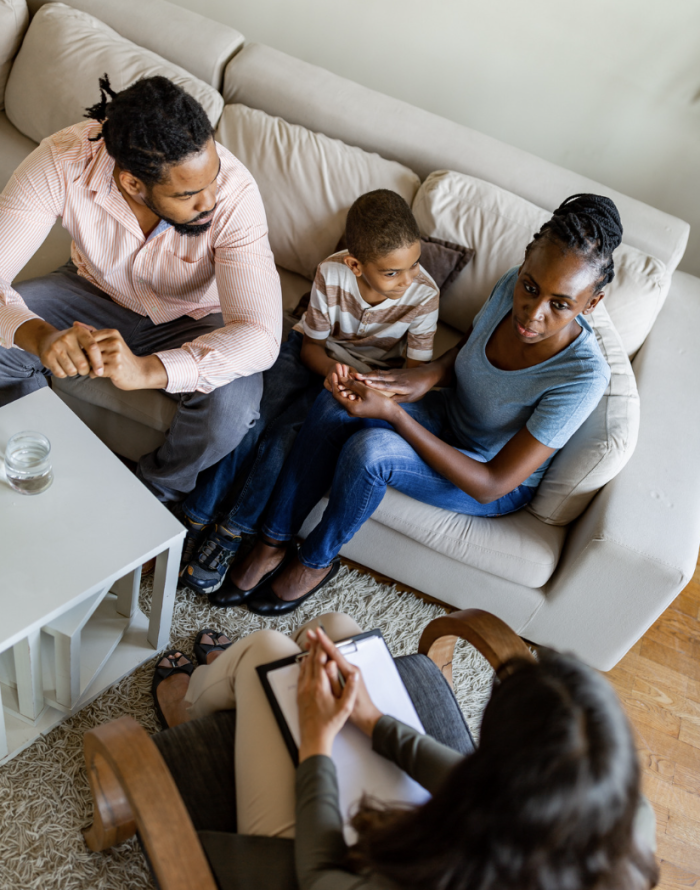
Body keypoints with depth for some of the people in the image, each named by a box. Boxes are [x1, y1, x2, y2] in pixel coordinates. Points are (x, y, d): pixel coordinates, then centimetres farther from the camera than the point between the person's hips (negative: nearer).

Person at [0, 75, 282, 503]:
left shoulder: (235, 192, -34)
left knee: (231, 408, -32)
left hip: (192, 318, -2)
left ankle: (158, 488, 4)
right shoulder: (62, 161, -29)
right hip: (98, 291, 3)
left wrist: (146, 371, -53)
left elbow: (260, 334, -39)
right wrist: (40, 336, -51)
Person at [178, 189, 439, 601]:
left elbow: (417, 374, -16)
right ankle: (195, 521, -10)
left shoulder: (424, 294, -22)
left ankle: (232, 536, -11)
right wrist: (329, 368, -29)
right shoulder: (331, 274, -21)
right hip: (315, 355, 2)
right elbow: (312, 344, -7)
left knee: (285, 434, -24)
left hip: (369, 375, -1)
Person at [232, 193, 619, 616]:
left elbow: (490, 485, -29)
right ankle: (272, 542, -7)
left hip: (499, 485, -5)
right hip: (448, 417, 5)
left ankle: (316, 561, -2)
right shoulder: (513, 286, -17)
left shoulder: (583, 376, -33)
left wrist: (393, 414, -34)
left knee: (369, 449, -32)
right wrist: (429, 373, -17)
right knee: (335, 406, -23)